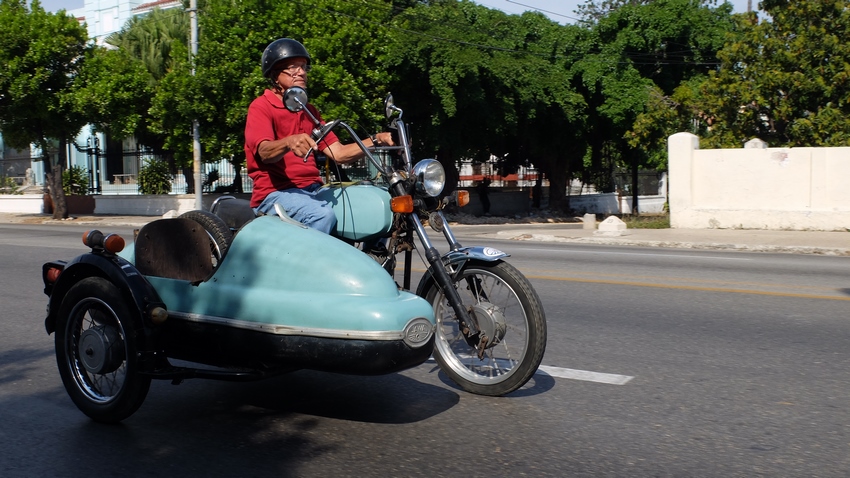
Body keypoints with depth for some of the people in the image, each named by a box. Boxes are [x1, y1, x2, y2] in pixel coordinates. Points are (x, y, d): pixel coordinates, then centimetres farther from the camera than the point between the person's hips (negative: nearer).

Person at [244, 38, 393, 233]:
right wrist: (289, 142, -42)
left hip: (313, 190, 7)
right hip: (275, 191, -7)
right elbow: (265, 152, -20)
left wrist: (376, 140, -4)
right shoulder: (261, 107, -1)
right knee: (323, 214, -36)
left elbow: (338, 153, 12)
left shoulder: (308, 111, 22)